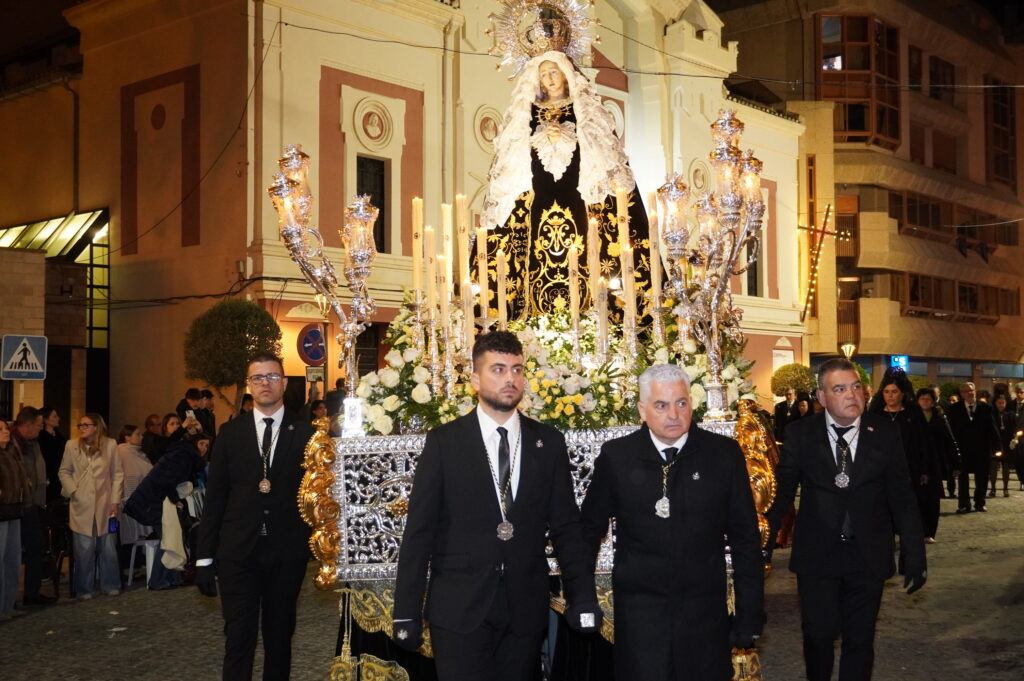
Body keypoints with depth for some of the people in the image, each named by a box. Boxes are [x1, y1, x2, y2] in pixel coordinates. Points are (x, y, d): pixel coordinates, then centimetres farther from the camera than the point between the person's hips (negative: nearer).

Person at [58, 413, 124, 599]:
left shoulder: (110, 445, 1)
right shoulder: (72, 446, 3)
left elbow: (117, 474, 3)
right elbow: (64, 471, 10)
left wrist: (116, 500, -1)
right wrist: (72, 491, -4)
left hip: (104, 505, 0)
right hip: (81, 506, 0)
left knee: (108, 547, 6)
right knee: (84, 550, 0)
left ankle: (110, 585, 19)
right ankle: (84, 589, 11)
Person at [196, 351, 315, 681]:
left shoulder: (305, 433, 2)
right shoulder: (230, 432, 4)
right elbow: (215, 497, 3)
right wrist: (204, 557, 0)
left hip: (287, 552, 0)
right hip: (238, 551, 0)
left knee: (279, 634, 13)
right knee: (238, 638, 0)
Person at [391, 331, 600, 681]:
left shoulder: (549, 442, 5)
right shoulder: (444, 441, -1)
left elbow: (566, 527, 7)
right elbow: (419, 530, -2)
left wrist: (583, 600, 1)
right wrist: (407, 612, -5)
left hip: (525, 608, 2)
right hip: (458, 607, -2)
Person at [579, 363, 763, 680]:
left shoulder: (724, 453, -2)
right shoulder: (616, 456, -2)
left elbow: (745, 538, 2)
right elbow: (590, 528, 8)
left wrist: (749, 615, 2)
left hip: (705, 610, 1)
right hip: (638, 613, 0)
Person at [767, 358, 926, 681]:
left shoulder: (885, 432, -3)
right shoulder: (801, 433, -5)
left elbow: (903, 497, 0)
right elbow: (782, 491, -1)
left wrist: (915, 555, -2)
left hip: (869, 556, 1)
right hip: (816, 554, -1)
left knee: (860, 640, 11)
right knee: (819, 635, 4)